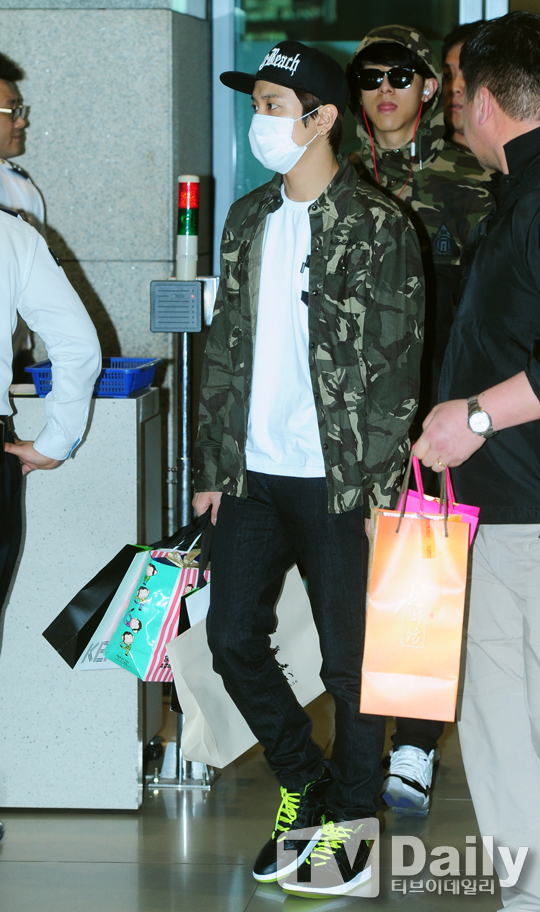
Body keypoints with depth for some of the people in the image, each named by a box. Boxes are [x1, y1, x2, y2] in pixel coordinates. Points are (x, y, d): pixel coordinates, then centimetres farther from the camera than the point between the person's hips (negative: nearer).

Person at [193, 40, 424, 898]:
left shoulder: (378, 227, -8)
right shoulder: (248, 221, 11)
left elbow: (396, 366, -10)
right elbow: (224, 350, 14)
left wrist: (380, 488, -13)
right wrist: (213, 467, 11)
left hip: (338, 482, -6)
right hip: (253, 476, 6)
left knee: (349, 660, 2)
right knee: (233, 639, 9)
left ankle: (352, 820, 17)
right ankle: (305, 785, 28)